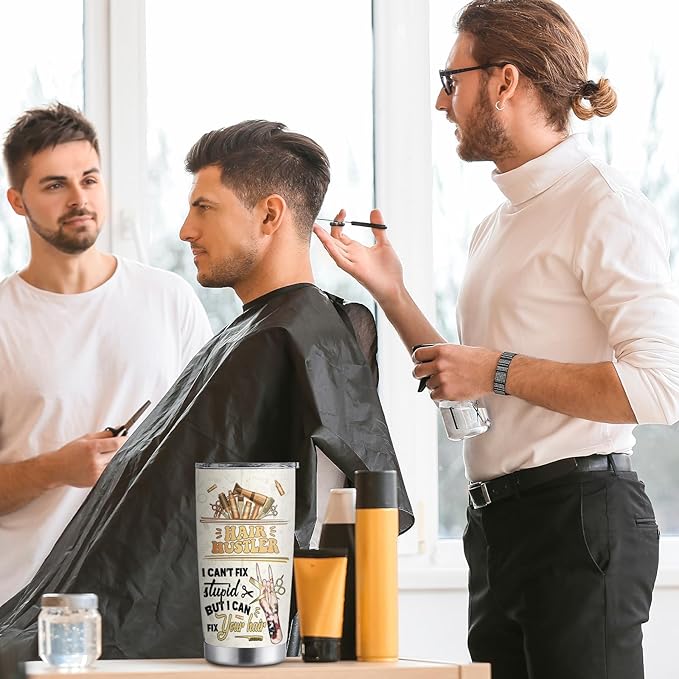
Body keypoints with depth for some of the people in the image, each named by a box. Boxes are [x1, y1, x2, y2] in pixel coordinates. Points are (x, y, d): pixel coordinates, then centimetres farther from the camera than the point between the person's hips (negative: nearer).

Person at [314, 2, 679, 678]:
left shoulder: (602, 204, -10)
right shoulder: (495, 228, 19)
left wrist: (498, 371, -16)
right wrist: (390, 291, 14)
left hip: (577, 518, -9)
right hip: (499, 521, 9)